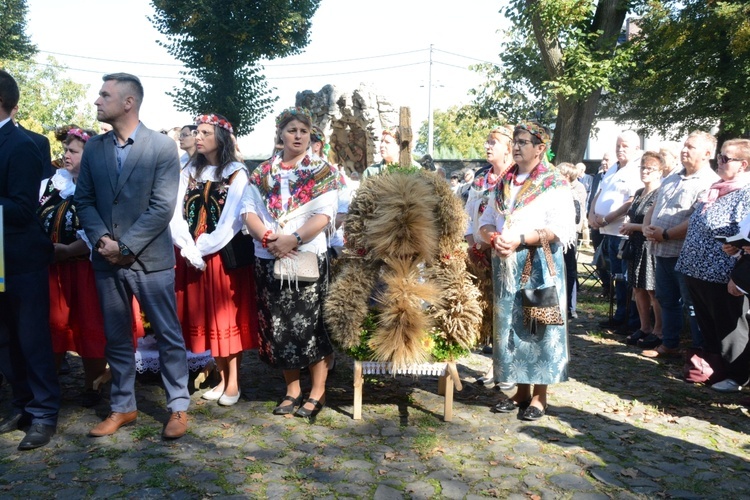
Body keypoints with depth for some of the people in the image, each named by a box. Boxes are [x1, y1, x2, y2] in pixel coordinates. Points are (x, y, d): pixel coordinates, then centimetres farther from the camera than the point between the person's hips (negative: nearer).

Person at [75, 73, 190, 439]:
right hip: (106, 259, 5)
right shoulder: (93, 148, 8)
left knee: (168, 335, 4)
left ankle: (178, 407, 17)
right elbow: (83, 200, 8)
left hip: (150, 257, -4)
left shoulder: (163, 147, -6)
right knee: (116, 338, 13)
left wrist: (125, 246, -14)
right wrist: (102, 239, -9)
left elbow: (163, 207, -12)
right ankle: (122, 407, 28)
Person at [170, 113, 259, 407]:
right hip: (191, 258, 5)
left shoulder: (236, 173, -4)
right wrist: (188, 249, -12)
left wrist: (201, 249, -13)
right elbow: (178, 214, 1)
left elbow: (231, 221, -12)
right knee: (204, 316, 8)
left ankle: (234, 383, 10)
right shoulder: (190, 171, 11)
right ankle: (222, 378, 20)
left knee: (227, 316, 0)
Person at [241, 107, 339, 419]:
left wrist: (293, 239, -20)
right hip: (268, 261, 4)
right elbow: (248, 210, 3)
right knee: (278, 327, 9)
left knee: (310, 325, -1)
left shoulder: (323, 171, 1)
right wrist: (269, 238, -14)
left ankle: (317, 391, 14)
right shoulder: (263, 172, 11)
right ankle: (292, 389, 24)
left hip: (309, 259, -3)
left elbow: (324, 214, -10)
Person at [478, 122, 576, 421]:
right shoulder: (504, 184, 15)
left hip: (540, 265, -5)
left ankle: (539, 395, 10)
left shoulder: (554, 184, -2)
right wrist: (494, 238, -8)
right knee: (509, 325, 7)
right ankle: (521, 390, 20)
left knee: (538, 326, -2)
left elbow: (562, 228, -12)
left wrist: (520, 240, -18)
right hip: (506, 265, 5)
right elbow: (486, 221, 15)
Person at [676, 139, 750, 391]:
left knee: (729, 329, 6)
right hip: (698, 271, 9)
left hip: (722, 277, -9)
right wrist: (690, 265, 19)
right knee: (707, 326, 19)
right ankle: (711, 367, 34)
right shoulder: (716, 190, 14)